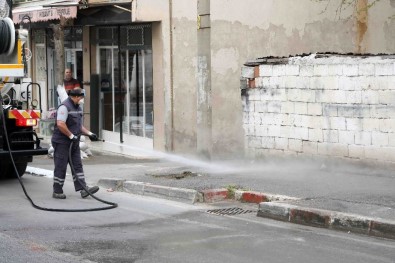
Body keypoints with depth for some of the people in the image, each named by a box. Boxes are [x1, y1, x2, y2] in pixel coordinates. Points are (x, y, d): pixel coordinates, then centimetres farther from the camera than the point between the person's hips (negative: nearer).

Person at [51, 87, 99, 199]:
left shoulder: (78, 107, 15)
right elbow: (60, 124, -26)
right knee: (61, 167, -3)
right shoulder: (64, 107, -16)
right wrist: (71, 135, -20)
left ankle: (83, 189, -1)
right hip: (62, 142, -9)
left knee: (77, 165, 2)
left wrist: (89, 133, 13)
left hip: (74, 143, 9)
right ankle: (57, 192, 5)